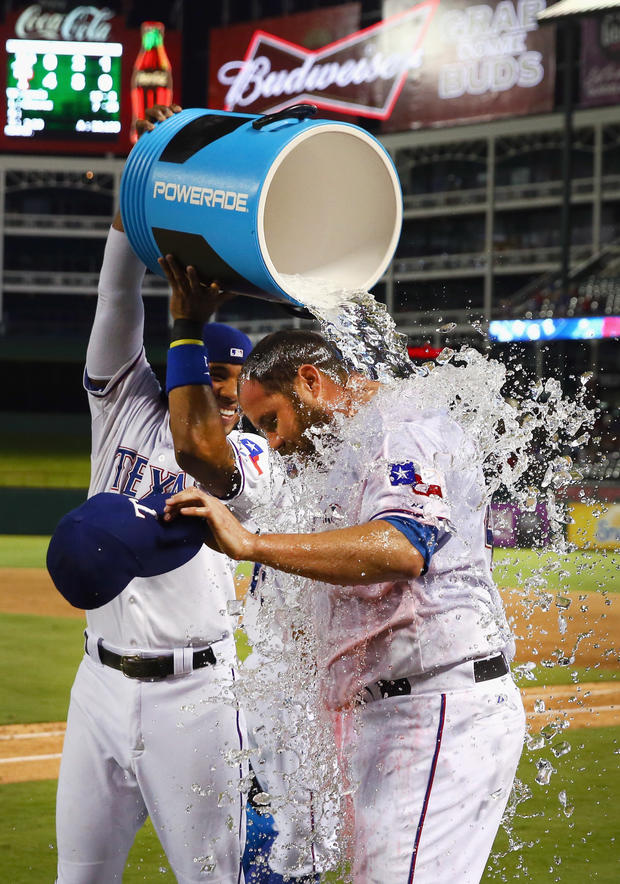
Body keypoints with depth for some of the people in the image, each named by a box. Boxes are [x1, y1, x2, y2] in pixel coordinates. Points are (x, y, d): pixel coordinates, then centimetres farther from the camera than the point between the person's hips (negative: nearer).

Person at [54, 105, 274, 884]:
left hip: (193, 694, -3)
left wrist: (187, 323, -18)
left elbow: (201, 449, -25)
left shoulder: (248, 456, -2)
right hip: (101, 681, 3)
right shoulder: (124, 406, 7)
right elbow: (118, 293, -1)